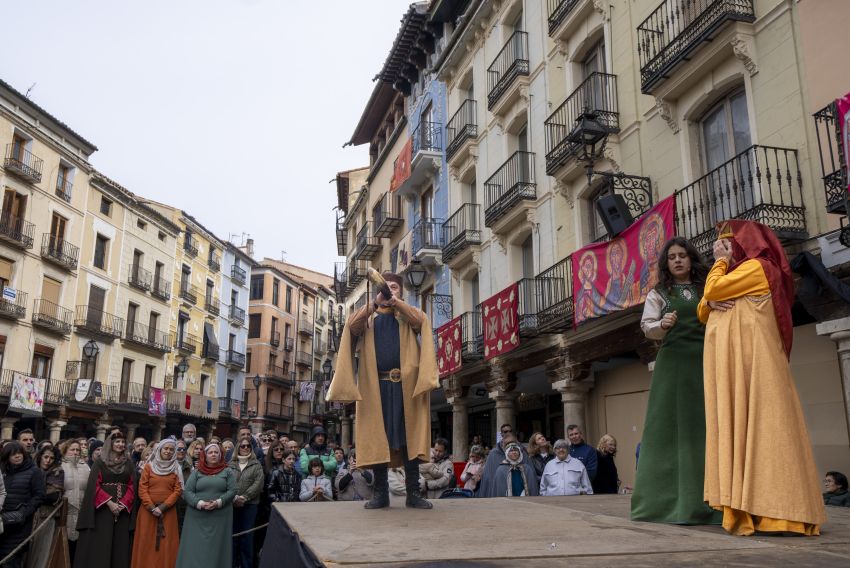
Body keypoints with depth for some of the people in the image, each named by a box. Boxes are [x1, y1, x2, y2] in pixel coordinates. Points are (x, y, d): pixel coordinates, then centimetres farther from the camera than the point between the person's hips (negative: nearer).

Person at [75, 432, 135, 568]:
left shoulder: (128, 463, 10)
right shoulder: (100, 461, 2)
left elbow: (132, 486, 6)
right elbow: (94, 485, -6)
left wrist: (124, 503, -10)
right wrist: (109, 502, -14)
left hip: (123, 509, 3)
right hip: (103, 508, -3)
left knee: (120, 544, 2)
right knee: (101, 544, -3)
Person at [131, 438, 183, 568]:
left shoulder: (177, 469, 6)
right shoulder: (148, 466, 5)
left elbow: (178, 490, -1)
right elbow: (142, 489, -1)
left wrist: (162, 507, -12)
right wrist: (152, 508, -12)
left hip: (168, 512, 0)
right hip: (148, 510, 0)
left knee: (166, 544, 0)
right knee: (146, 543, 1)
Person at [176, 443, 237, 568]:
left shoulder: (228, 471, 7)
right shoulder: (196, 472, 7)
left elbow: (232, 491, 0)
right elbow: (187, 491, 1)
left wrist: (219, 502, -15)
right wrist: (199, 503, -14)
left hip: (220, 518, 0)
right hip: (197, 517, 1)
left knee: (216, 549, 2)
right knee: (196, 549, 2)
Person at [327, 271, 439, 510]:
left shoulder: (409, 314, 17)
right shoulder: (368, 316, 17)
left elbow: (420, 320, -7)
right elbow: (352, 325, -6)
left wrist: (395, 302, -12)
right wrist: (375, 302, -16)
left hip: (406, 385, 0)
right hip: (375, 385, 1)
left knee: (409, 437, -3)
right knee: (377, 438, -1)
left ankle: (413, 492, 0)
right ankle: (380, 492, 5)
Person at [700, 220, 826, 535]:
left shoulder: (757, 266, -2)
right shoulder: (737, 275, 26)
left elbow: (712, 290, -13)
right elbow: (703, 312, 19)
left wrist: (720, 261, 4)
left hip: (752, 361, -9)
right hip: (734, 364, 9)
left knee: (759, 426, -11)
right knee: (739, 428, 3)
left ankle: (777, 511, -10)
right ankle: (749, 509, 3)